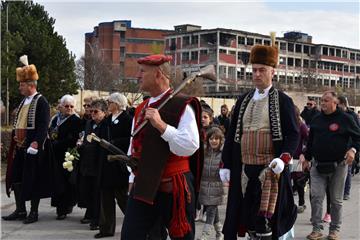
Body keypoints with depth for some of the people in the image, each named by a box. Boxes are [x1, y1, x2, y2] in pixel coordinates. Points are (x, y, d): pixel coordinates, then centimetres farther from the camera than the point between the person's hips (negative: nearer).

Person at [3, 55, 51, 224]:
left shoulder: (41, 101, -10)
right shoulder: (24, 101, 16)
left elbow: (43, 126, -18)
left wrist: (36, 143, -26)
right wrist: (14, 137, 14)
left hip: (33, 147, -9)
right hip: (20, 147, 9)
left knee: (33, 179, -1)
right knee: (16, 177, 10)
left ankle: (34, 212, 10)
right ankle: (20, 210, 20)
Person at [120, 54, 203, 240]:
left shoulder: (182, 106, -9)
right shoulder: (140, 109, 14)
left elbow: (191, 146, -21)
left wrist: (161, 125, -25)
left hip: (174, 187, -6)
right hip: (143, 185, 6)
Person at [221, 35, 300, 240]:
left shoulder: (283, 101, -1)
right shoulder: (243, 101, 13)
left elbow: (293, 134, -5)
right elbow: (232, 134, 14)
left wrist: (284, 158, -21)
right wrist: (226, 165, 9)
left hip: (271, 169, -4)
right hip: (244, 169, 5)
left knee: (265, 219, -4)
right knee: (247, 217, 8)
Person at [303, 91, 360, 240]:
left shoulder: (344, 119, -3)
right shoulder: (317, 120, 9)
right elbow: (310, 141, 19)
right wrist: (307, 159, 18)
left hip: (338, 165, -3)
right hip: (318, 165, 3)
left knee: (336, 200, 7)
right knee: (316, 197, -4)